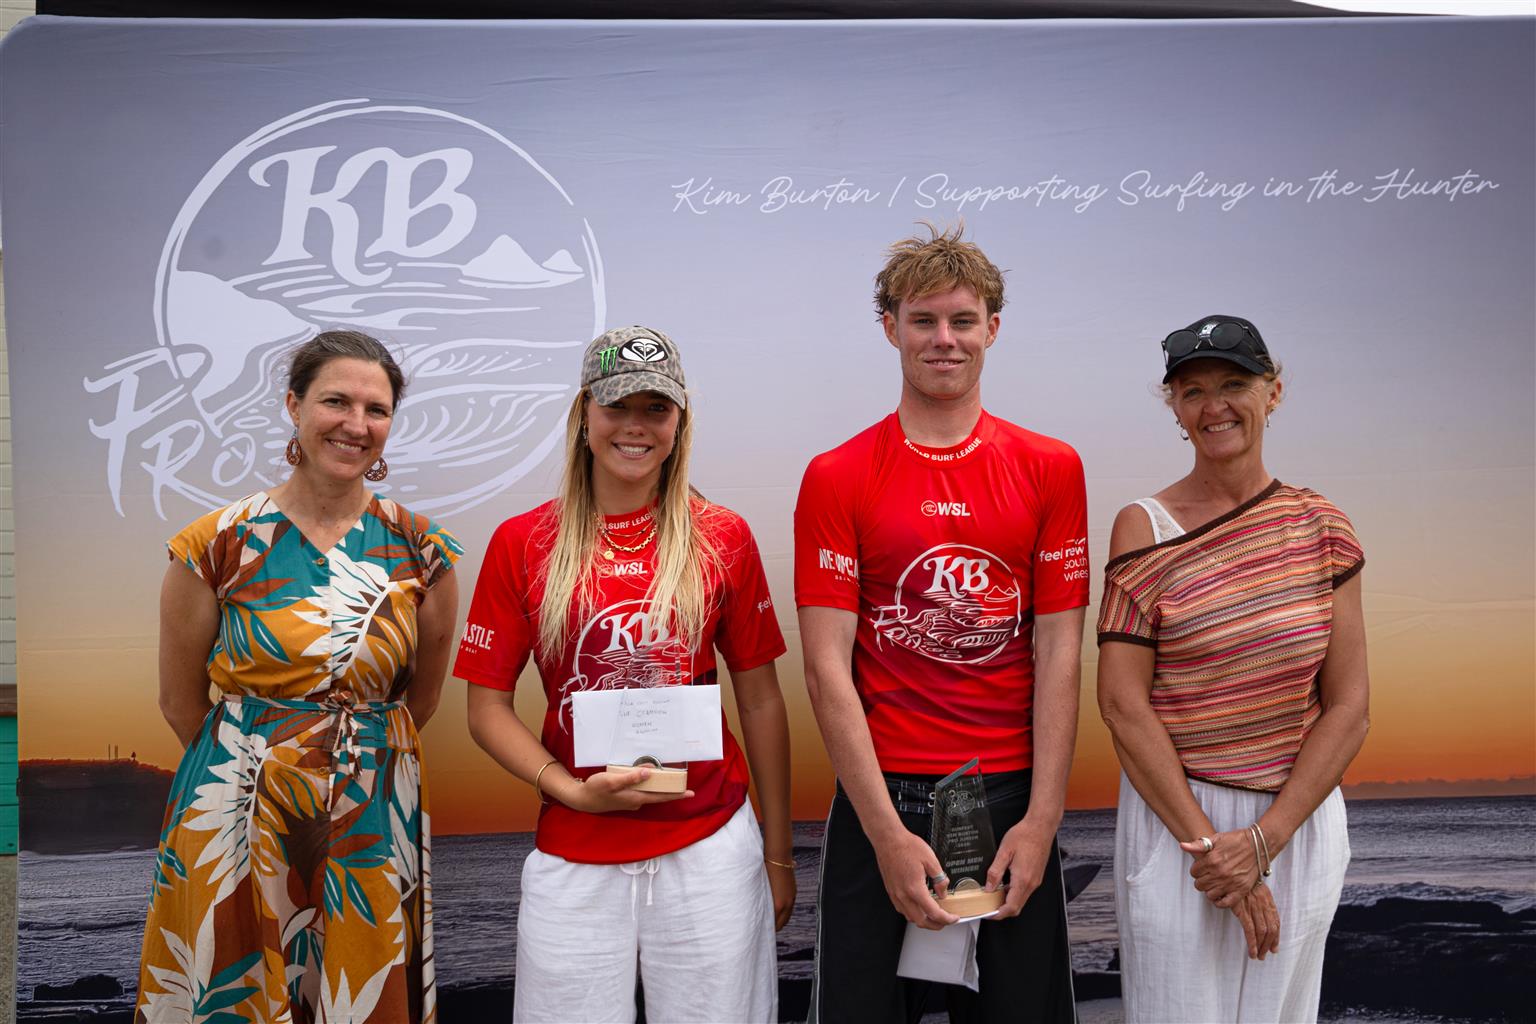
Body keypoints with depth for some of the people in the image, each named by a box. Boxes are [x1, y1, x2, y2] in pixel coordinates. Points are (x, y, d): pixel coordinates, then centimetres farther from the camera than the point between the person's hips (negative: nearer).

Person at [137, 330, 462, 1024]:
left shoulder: (422, 551, -3)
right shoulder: (219, 545, -6)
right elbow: (180, 701, 4)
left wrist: (357, 758, 13)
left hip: (374, 825, 1)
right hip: (237, 819, -1)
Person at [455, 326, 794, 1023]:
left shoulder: (724, 538, 0)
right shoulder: (522, 542, -1)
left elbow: (760, 702, 5)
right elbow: (487, 709, 2)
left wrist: (779, 853, 7)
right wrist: (572, 789, -13)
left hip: (710, 846, 0)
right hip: (575, 857, 0)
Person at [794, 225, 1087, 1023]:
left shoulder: (1050, 469, 3)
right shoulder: (836, 477, -2)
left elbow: (1058, 653, 0)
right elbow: (828, 667, -7)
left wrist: (1042, 819, -7)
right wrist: (887, 833, -11)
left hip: (1013, 799, 2)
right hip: (881, 799, -1)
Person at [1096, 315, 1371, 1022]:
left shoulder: (1321, 526, 3)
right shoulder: (1145, 528, -5)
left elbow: (1348, 707, -1)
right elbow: (1122, 702, -9)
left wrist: (1263, 839, -11)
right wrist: (1207, 843, -13)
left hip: (1299, 820, 3)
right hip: (1174, 816, -3)